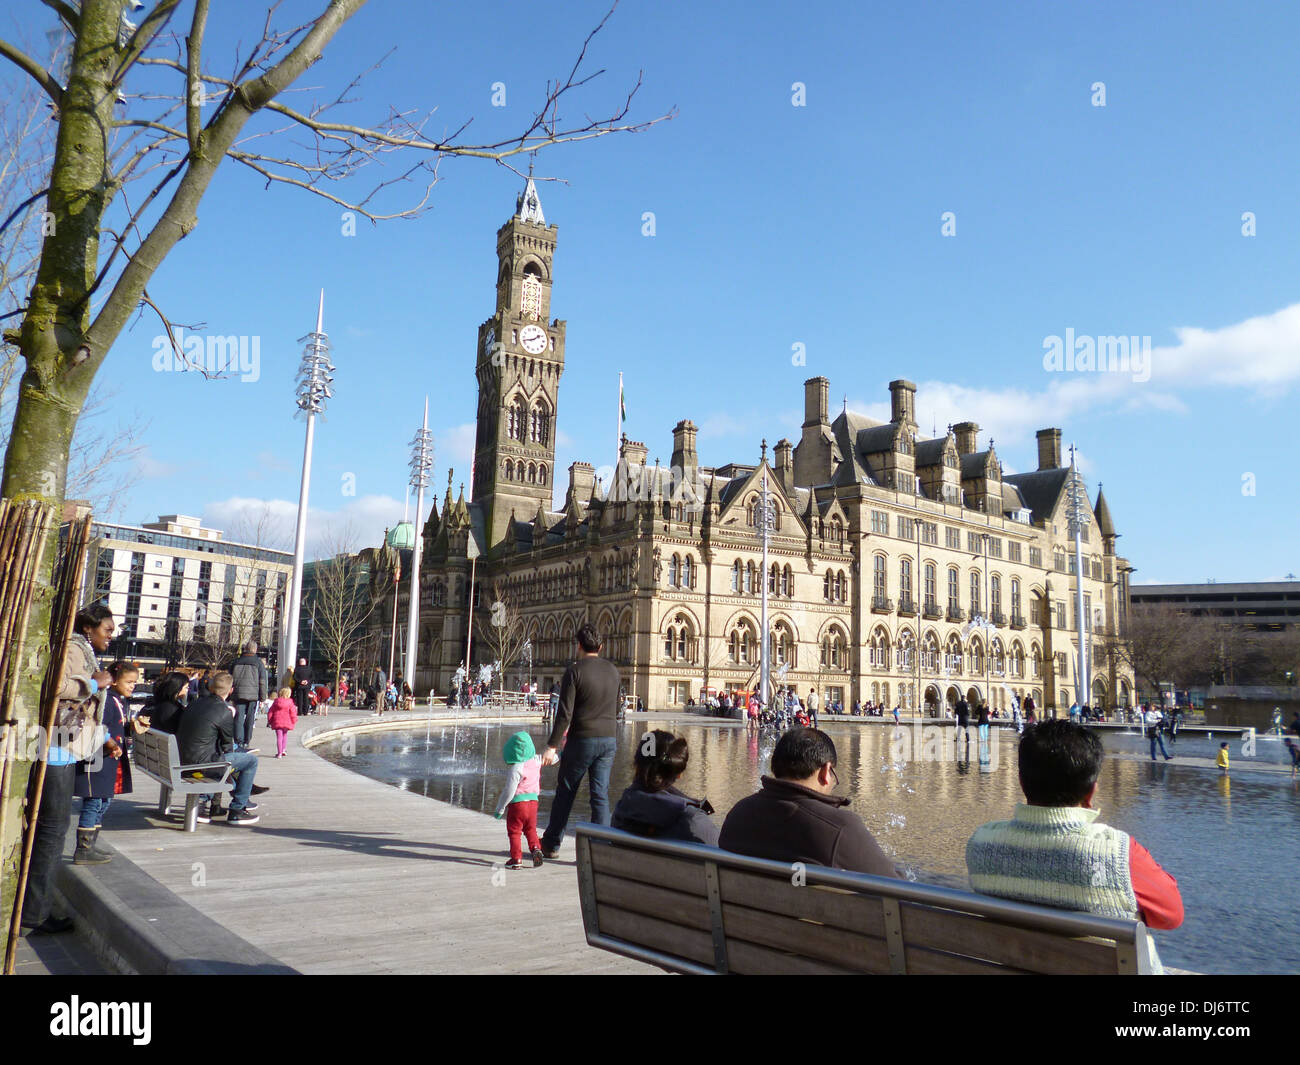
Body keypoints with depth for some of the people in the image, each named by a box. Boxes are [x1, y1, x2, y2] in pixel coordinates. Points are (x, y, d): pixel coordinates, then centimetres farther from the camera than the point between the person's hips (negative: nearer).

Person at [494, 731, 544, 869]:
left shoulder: (516, 769, -20)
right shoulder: (536, 762, -1)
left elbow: (509, 792, -18)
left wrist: (500, 809, -9)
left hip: (517, 804, -6)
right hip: (533, 801, 6)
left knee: (514, 832, 7)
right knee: (530, 829, 20)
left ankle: (516, 859, 7)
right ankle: (536, 849, 1)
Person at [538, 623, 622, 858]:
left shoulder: (574, 672, -10)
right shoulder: (613, 671, 8)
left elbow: (565, 713, -15)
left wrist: (552, 745, -12)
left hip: (581, 741, -4)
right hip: (608, 741, 4)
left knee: (565, 793, 11)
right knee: (601, 795, 5)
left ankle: (551, 844, 23)